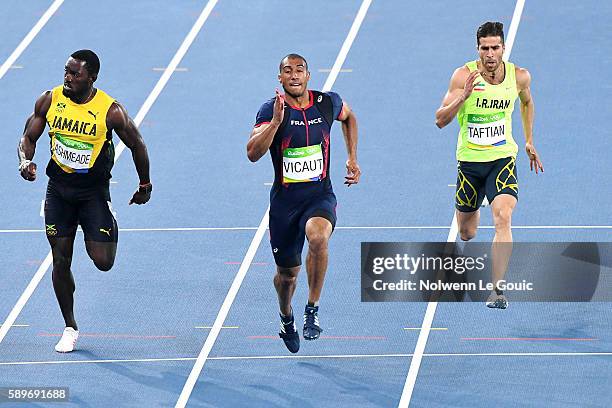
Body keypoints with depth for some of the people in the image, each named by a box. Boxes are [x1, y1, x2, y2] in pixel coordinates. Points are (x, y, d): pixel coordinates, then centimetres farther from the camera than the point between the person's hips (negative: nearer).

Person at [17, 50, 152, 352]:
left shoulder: (111, 111, -16)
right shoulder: (49, 101, -7)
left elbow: (137, 145, -1)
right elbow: (28, 137, 3)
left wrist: (145, 186, 8)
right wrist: (26, 160, -20)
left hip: (94, 191, -3)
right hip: (58, 188, 3)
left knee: (103, 262, -9)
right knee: (61, 261, 4)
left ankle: (102, 235, 29)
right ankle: (70, 329, 19)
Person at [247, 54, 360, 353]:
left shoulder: (327, 103, -3)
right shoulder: (271, 110, -10)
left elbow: (348, 117, 22)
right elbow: (253, 153, -22)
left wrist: (352, 159, 15)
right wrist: (276, 121, -33)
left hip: (320, 196, 0)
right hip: (284, 201, 0)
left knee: (318, 237, -35)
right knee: (287, 273, 11)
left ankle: (313, 309, -19)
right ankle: (286, 318, 45)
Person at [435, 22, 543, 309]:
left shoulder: (520, 77, -5)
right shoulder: (464, 75, -13)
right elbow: (441, 120, -17)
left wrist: (529, 142, 20)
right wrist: (463, 96, -32)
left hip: (502, 159, 0)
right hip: (470, 160, 0)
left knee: (503, 218, -24)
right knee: (466, 233, 12)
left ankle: (497, 288, -25)